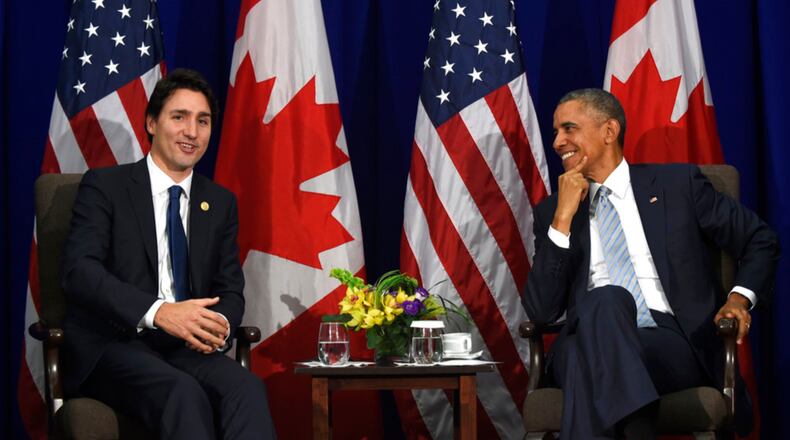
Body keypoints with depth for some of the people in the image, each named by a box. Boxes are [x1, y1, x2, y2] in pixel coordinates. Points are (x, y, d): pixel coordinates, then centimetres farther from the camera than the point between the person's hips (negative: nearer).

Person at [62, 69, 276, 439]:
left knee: (246, 387, -30)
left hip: (187, 349, 4)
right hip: (110, 346, -4)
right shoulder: (104, 186, 3)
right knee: (183, 392, -36)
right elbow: (79, 271, -11)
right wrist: (159, 312, -26)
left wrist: (220, 325, -11)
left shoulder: (220, 203, 19)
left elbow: (230, 290, 16)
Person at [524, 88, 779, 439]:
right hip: (586, 343, 2)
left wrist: (740, 297, 2)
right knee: (606, 299, -35)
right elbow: (541, 311, 4)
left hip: (673, 343, -2)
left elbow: (760, 241, 21)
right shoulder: (551, 213, 18)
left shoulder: (677, 184, 14)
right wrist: (563, 218, -2)